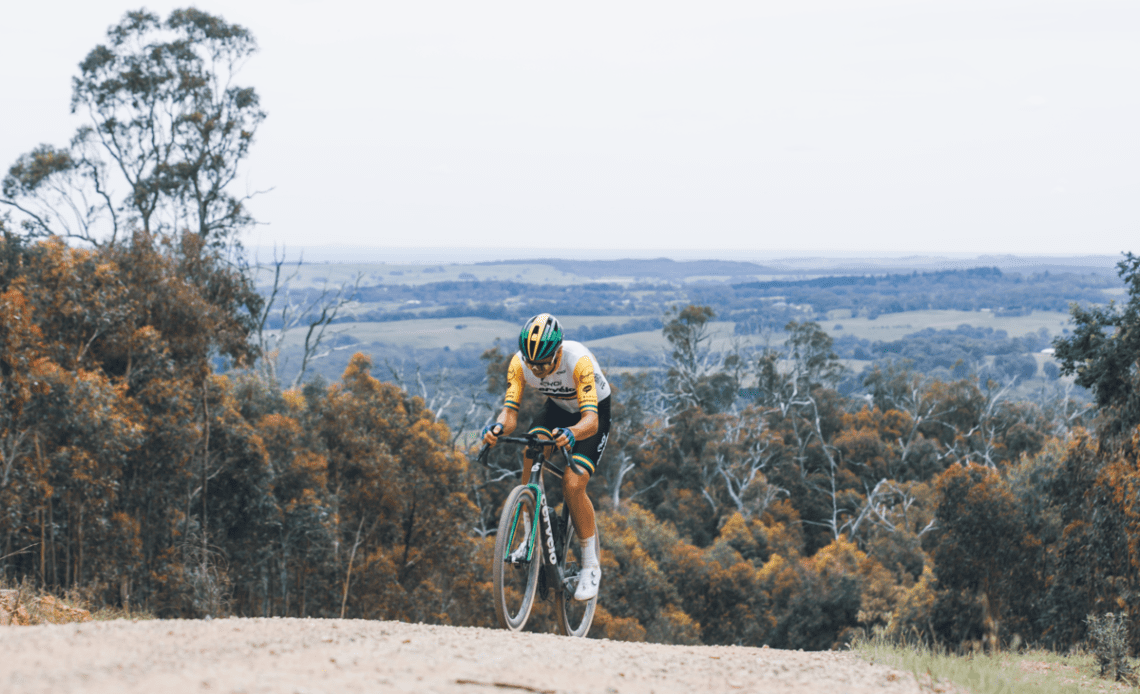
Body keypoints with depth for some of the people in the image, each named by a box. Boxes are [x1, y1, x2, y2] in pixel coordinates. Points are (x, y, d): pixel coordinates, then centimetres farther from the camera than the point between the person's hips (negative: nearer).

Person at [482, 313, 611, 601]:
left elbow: (591, 421, -43)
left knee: (572, 483, -21)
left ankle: (591, 565, -5)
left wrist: (571, 434, -64)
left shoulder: (578, 361, -37)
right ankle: (530, 535, -13)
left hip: (594, 413, -4)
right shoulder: (519, 363, -25)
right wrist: (499, 427, -50)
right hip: (557, 409, 4)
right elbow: (510, 410, -27)